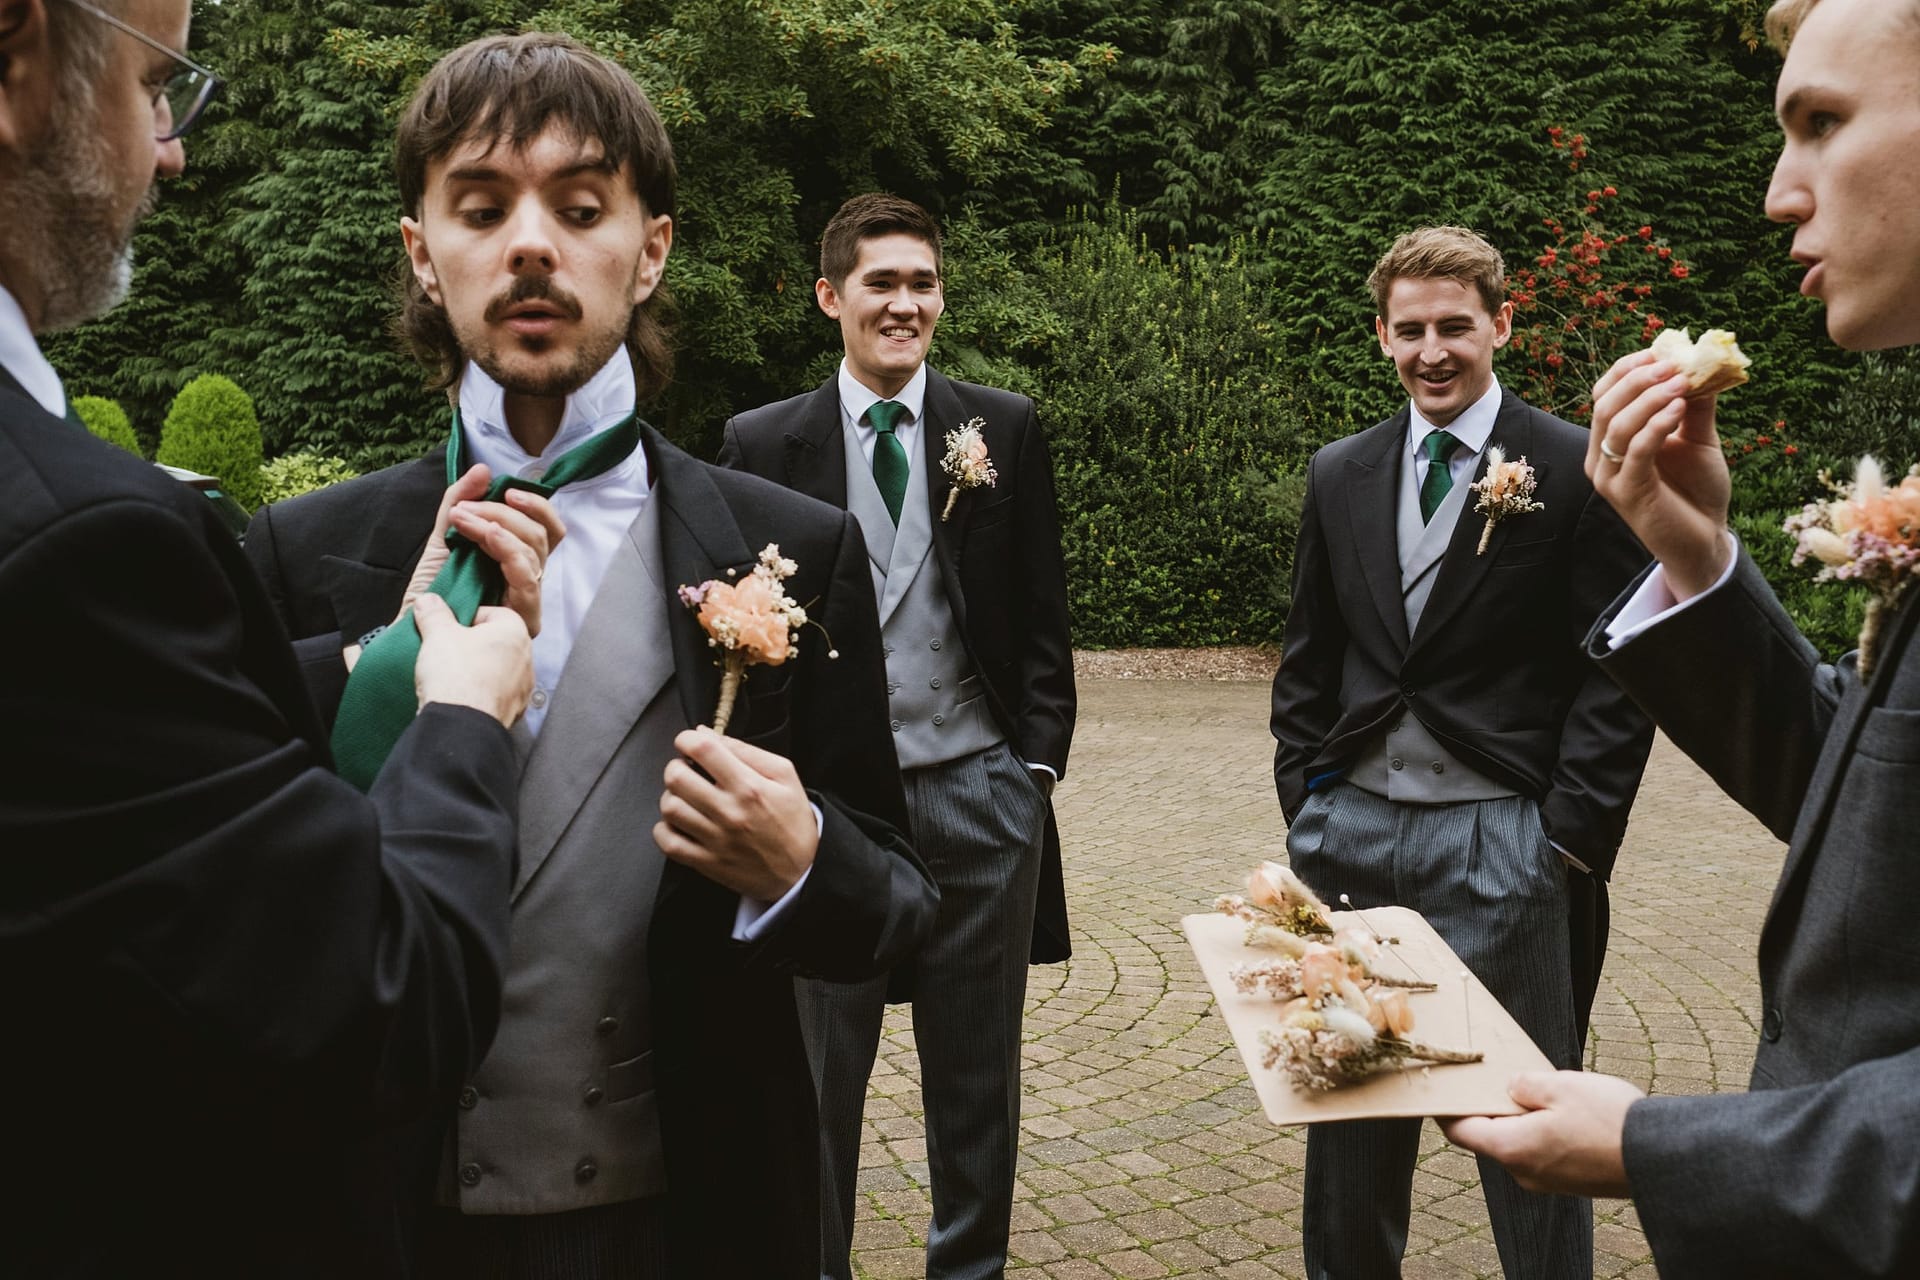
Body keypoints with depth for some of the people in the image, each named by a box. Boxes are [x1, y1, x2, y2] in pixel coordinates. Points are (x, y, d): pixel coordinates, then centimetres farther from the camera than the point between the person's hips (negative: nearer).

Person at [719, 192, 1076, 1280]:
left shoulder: (1005, 428, 4)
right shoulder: (763, 444, 2)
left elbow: (1043, 616, 5)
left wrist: (1038, 764, -1)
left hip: (979, 794, 1)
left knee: (978, 1072, 14)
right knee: (820, 1074, 11)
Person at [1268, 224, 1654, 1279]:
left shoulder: (1577, 470, -5)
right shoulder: (1339, 475, 9)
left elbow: (1617, 675, -6)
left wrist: (1569, 839, -10)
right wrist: (1305, 801, 6)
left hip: (1497, 839, -4)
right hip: (1350, 828, 5)